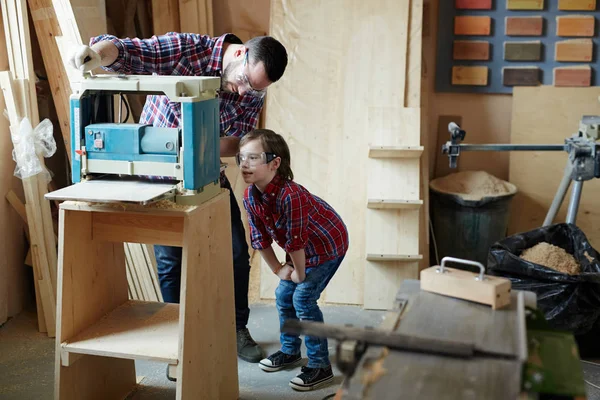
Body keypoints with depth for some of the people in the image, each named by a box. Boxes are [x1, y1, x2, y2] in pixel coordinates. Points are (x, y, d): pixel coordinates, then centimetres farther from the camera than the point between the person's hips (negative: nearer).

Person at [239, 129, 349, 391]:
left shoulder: (290, 195, -38)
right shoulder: (250, 197, -14)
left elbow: (296, 241, -29)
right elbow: (260, 238, -2)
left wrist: (300, 274, -17)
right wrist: (278, 269, 3)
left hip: (329, 245, -8)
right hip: (302, 250, 8)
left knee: (303, 298, -12)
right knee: (283, 296, 11)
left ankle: (321, 366, -1)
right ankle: (290, 351, 32)